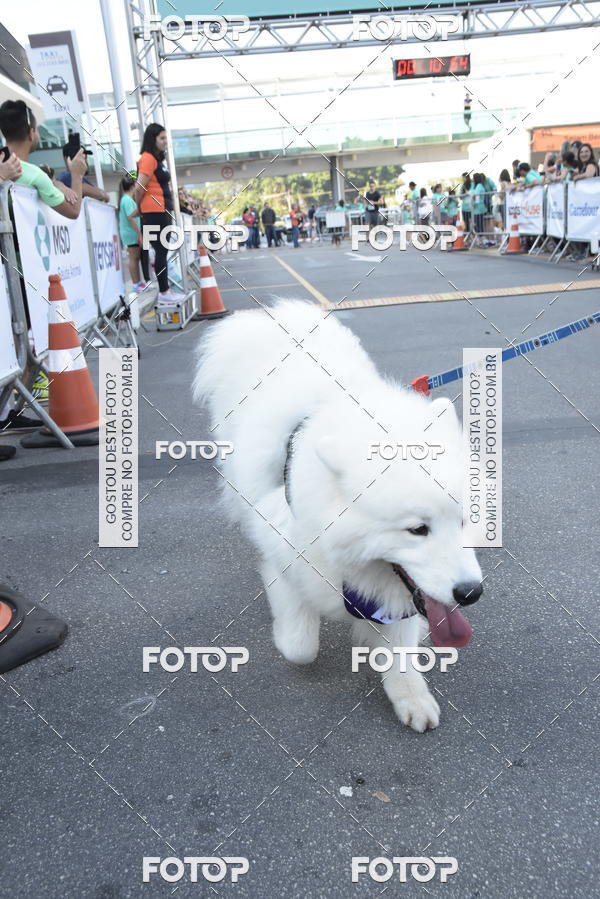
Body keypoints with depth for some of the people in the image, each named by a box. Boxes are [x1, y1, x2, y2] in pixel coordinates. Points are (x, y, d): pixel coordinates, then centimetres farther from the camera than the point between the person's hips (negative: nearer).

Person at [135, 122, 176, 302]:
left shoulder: (157, 159, 18)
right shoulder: (148, 158, -11)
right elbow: (139, 187, -16)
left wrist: (141, 208, 10)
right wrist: (139, 208, -2)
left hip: (163, 211, 9)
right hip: (155, 211, -9)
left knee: (163, 251, 10)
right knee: (161, 251, -8)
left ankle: (165, 290, 15)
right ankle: (163, 293, -5)